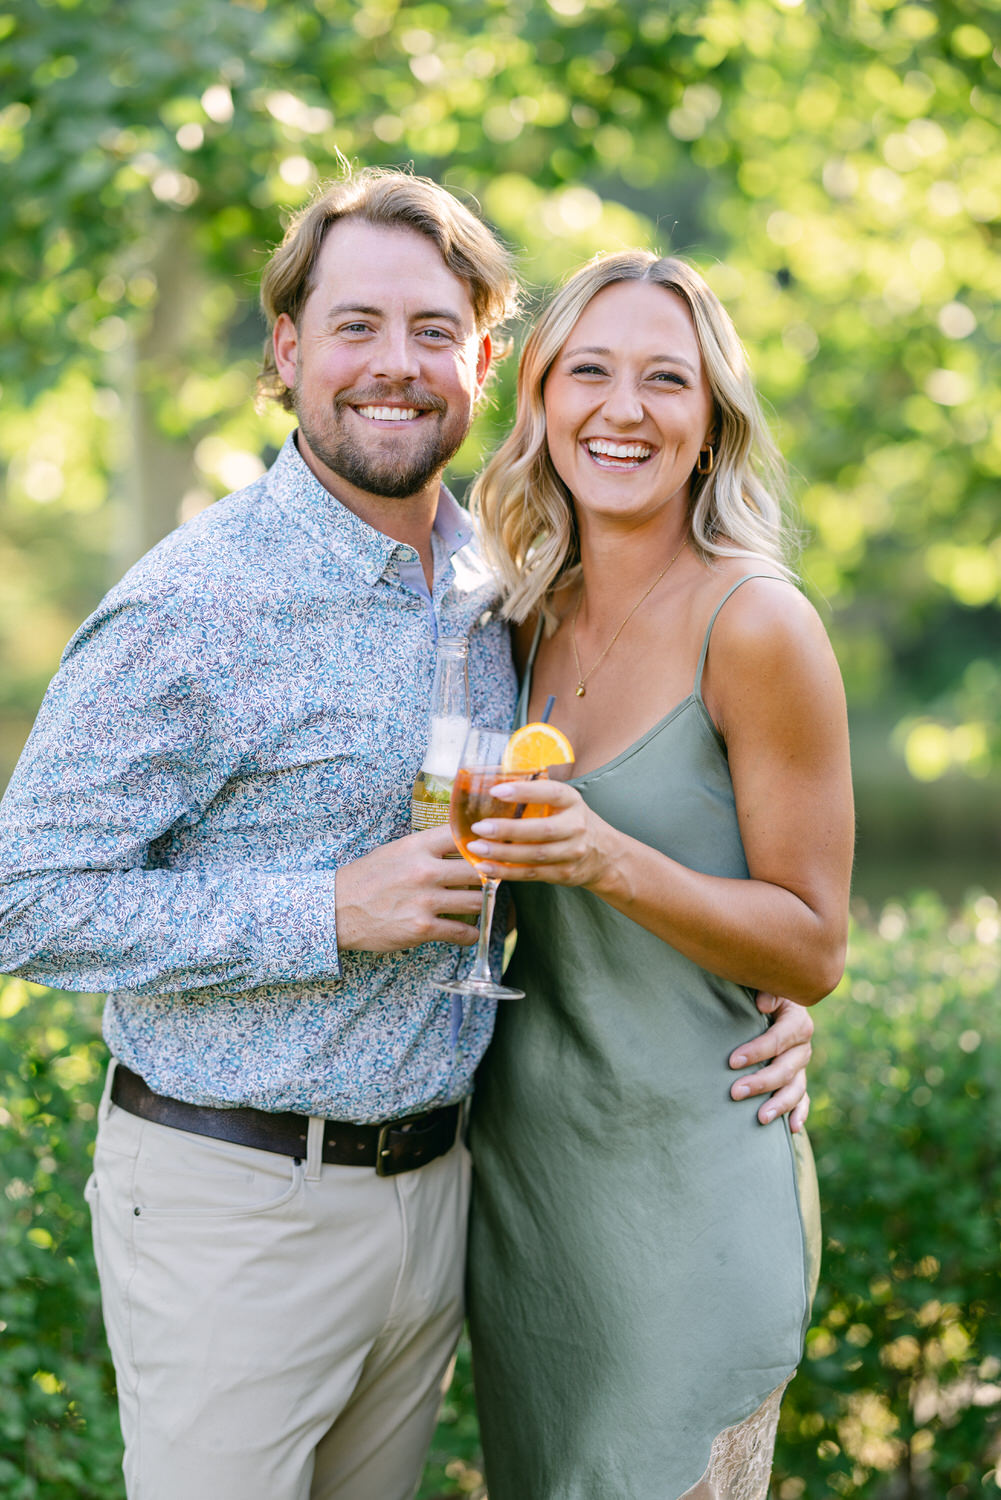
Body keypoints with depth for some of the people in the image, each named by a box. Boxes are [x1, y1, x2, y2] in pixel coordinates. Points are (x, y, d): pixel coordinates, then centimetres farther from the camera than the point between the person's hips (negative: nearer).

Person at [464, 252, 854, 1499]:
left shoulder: (757, 625, -15)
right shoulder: (533, 617, 4)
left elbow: (812, 949, -13)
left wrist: (607, 859, -25)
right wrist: (481, 842, -1)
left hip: (687, 1177, -6)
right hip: (520, 1157, 6)